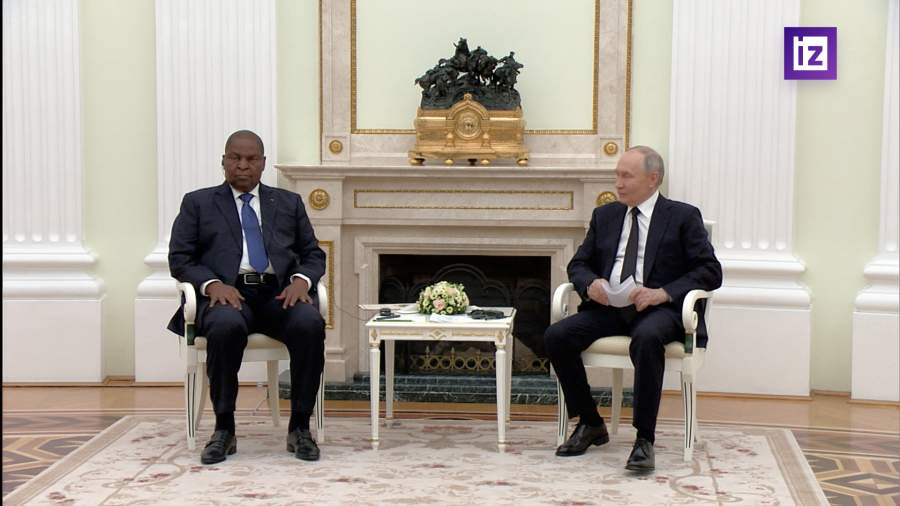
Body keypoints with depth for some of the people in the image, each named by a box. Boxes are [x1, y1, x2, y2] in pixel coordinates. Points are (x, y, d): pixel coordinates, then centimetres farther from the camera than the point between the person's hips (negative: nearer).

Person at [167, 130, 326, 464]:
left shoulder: (289, 203, 22)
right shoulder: (198, 203, 16)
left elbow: (314, 254, 17)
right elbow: (179, 259, 8)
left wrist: (301, 280, -7)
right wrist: (212, 284, -12)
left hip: (279, 293, 2)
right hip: (225, 293, -2)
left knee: (310, 324, -32)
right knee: (226, 326, -38)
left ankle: (300, 427, -20)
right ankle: (224, 430, -23)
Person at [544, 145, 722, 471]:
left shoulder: (683, 217, 4)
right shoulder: (605, 215, 19)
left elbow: (711, 272, -3)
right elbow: (578, 264, 19)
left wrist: (663, 293, -17)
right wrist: (590, 283, -6)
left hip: (659, 309, -5)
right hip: (607, 307, 5)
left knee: (646, 338, -40)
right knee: (556, 336, -21)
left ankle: (644, 439, -31)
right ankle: (590, 424, -3)